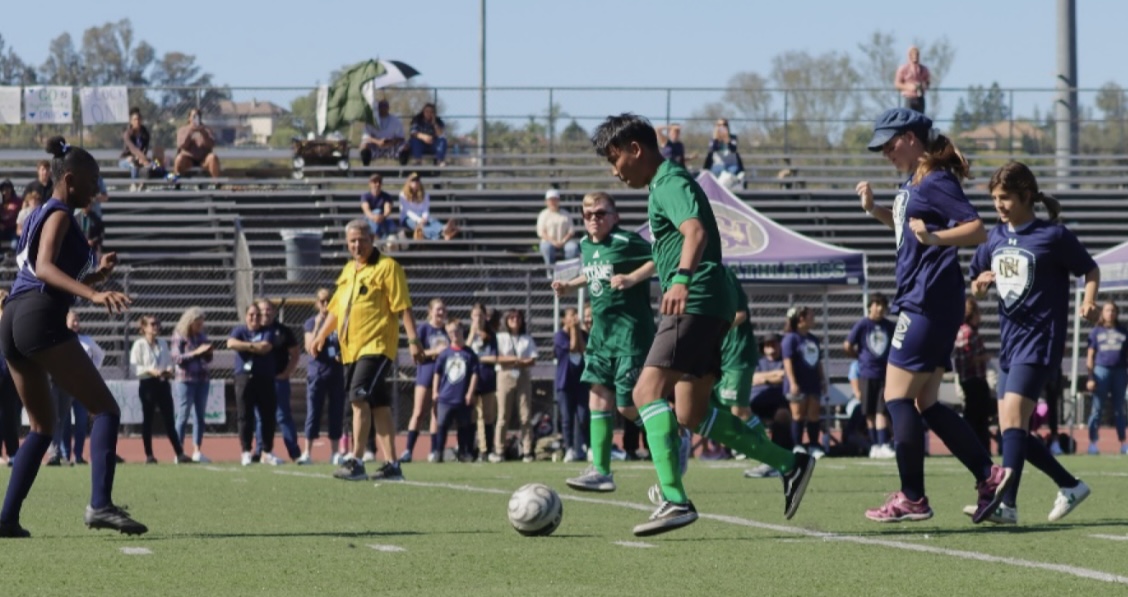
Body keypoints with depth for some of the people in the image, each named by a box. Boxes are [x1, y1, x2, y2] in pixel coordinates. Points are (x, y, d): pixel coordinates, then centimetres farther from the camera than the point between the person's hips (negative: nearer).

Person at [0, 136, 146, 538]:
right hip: (40, 319, -10)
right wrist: (94, 294, -30)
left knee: (42, 427, 17)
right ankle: (100, 504, -25)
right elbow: (44, 267, -18)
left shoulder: (42, 215, 26)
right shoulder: (59, 214, -2)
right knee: (105, 409, -10)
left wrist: (98, 275, 18)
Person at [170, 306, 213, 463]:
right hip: (185, 379, -6)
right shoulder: (179, 336, -4)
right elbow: (177, 358, -12)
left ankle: (197, 451, 9)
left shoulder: (201, 336, 12)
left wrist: (209, 353, -3)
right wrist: (196, 352, -18)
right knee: (183, 416, -5)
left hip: (202, 379, 6)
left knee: (200, 416, 5)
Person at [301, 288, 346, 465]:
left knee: (336, 412, 3)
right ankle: (307, 452, -4)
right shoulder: (311, 323, 0)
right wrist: (318, 326, -15)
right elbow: (311, 349, -10)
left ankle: (335, 453, 9)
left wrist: (343, 355, -5)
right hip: (317, 372, -2)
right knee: (313, 412, -5)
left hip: (337, 372, 2)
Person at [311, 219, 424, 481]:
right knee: (378, 405, 8)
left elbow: (403, 308, -10)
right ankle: (391, 464, 10)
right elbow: (336, 309, 26)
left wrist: (413, 340, -16)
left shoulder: (387, 267, -5)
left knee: (359, 397, -18)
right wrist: (321, 336, 17)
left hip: (376, 346, -7)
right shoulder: (348, 271, 18)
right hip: (351, 349, 7)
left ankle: (356, 460, -19)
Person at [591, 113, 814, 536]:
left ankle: (674, 500, -31)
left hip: (695, 305, -10)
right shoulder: (662, 185, 23)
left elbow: (695, 232, -29)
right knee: (691, 416, 10)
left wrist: (681, 279, -44)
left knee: (648, 391, -20)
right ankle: (790, 465, 15)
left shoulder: (670, 183, -9)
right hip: (700, 308, 10)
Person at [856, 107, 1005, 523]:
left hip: (928, 305, -10)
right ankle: (989, 476, 7)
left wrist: (936, 238, -36)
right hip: (920, 302, 10)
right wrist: (874, 211, 19)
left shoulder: (936, 182, -13)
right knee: (926, 404, 10)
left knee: (898, 397, -7)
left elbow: (977, 231, -20)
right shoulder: (912, 184, 16)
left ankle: (912, 499, -5)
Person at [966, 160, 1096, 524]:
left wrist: (1088, 302, -16)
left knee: (1013, 415, -23)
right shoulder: (995, 238, 10)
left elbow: (1090, 269, 2)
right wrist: (981, 283, -4)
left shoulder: (1053, 235, -7)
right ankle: (1071, 487, 25)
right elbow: (975, 286, 20)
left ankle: (1007, 503, -34)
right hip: (1009, 340, 8)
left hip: (1040, 339, -8)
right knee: (1012, 429, 9)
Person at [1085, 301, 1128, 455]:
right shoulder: (1097, 332, 8)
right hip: (1101, 370, -2)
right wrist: (1091, 377, -3)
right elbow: (1090, 356, 6)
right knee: (1097, 408, -3)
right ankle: (1092, 442, -1)